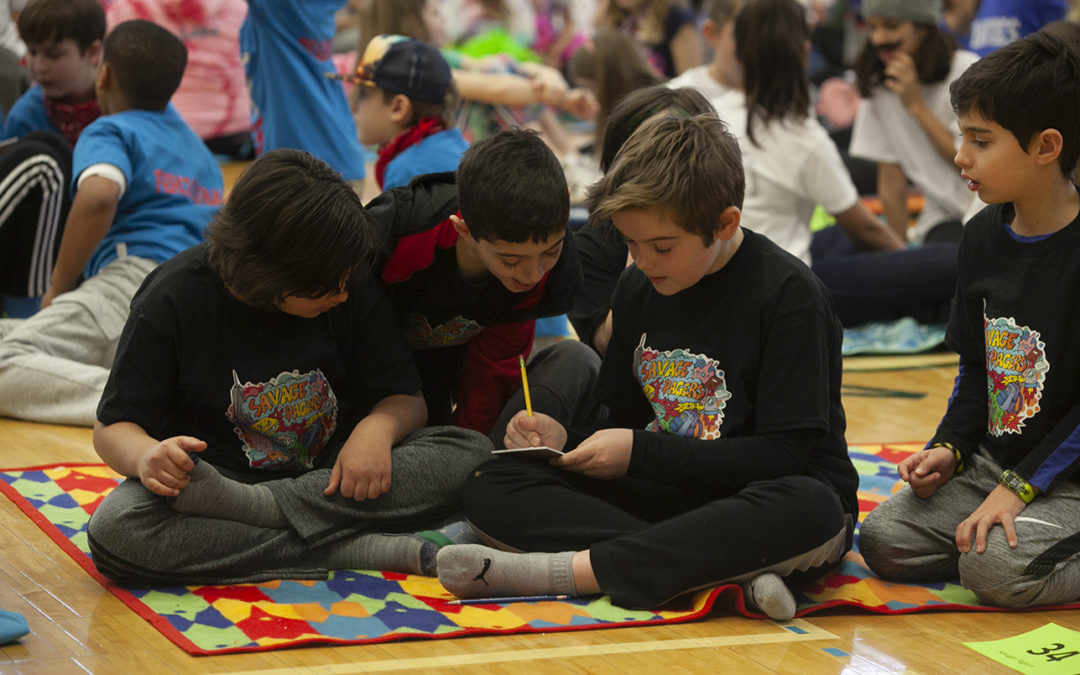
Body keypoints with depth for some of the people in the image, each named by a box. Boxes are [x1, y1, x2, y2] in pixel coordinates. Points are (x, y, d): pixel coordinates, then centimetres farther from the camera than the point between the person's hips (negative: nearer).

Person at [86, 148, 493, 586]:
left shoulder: (353, 288, -5)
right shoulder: (175, 299, -13)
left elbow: (405, 398, 2)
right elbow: (112, 426, -8)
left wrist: (377, 428, -22)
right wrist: (146, 455, -33)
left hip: (328, 478, 3)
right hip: (212, 479, -3)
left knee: (470, 455, -21)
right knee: (114, 531, -35)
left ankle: (258, 507, -26)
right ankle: (351, 549, -35)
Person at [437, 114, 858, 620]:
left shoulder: (787, 293, -12)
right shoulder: (638, 288, 8)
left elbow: (783, 455, -16)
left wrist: (641, 453, -17)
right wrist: (566, 442, -8)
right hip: (666, 496, 5)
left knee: (811, 511, -42)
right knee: (492, 488, -14)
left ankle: (551, 570, -38)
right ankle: (733, 571, -32)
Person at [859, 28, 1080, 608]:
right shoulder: (984, 237, 6)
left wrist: (1019, 488, -20)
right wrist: (949, 449, -1)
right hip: (992, 462, 7)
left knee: (995, 569, -30)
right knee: (883, 540, -9)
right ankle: (1018, 538, 4)